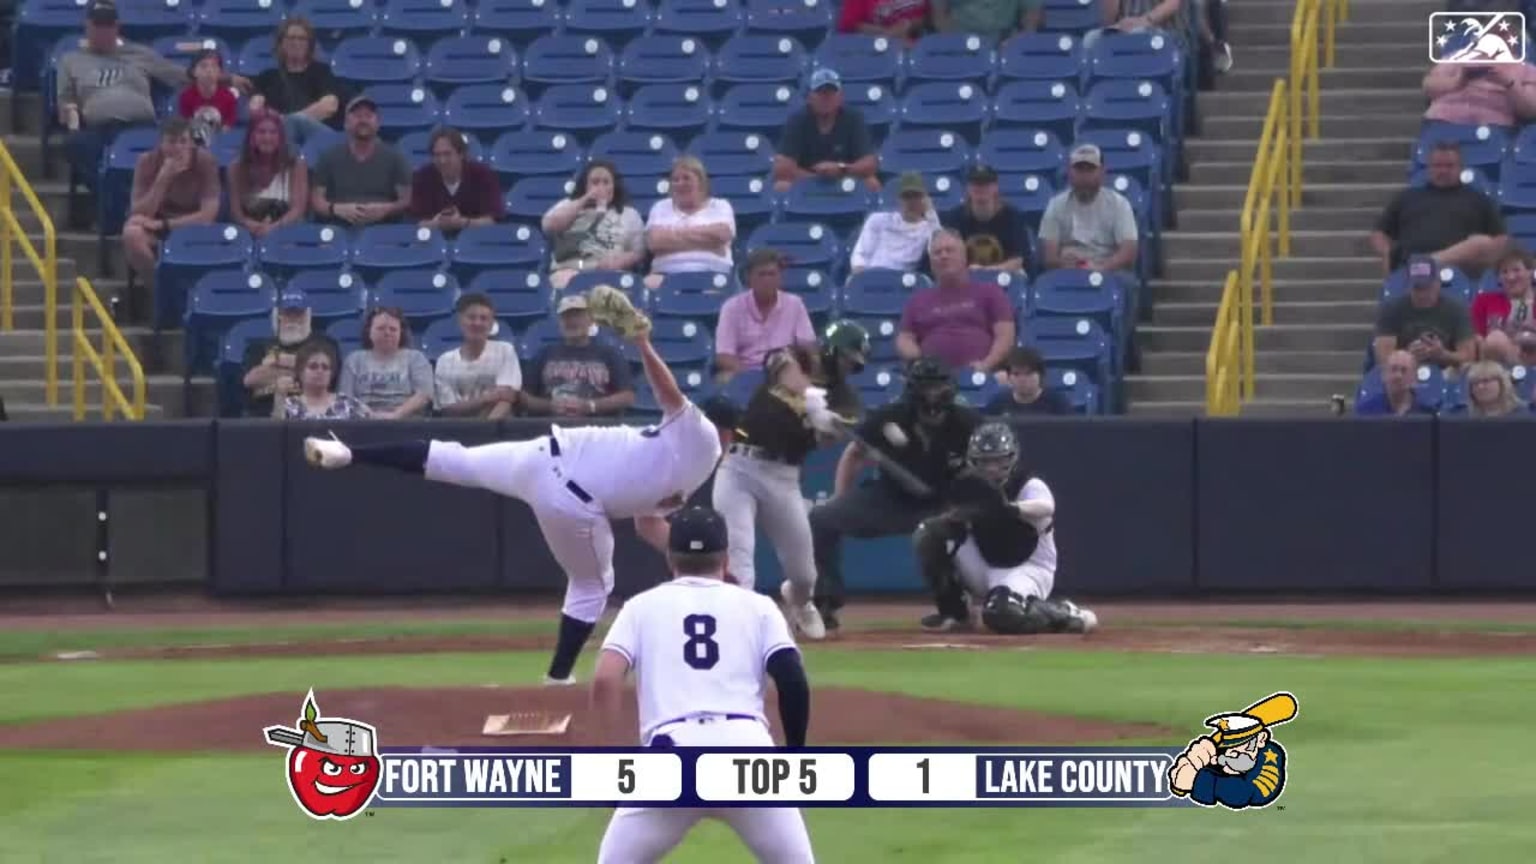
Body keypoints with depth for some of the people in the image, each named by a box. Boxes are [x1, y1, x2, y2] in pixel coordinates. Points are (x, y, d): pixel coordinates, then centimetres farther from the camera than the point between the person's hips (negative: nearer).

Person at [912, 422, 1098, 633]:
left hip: (1026, 569, -6)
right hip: (985, 566, 6)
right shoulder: (973, 487, 0)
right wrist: (953, 516, -27)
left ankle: (1064, 613, -8)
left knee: (1002, 615, -38)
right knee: (928, 535, -12)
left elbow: (1046, 508, -40)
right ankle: (954, 612, 0)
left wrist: (1010, 509, -59)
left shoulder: (1030, 486, -18)